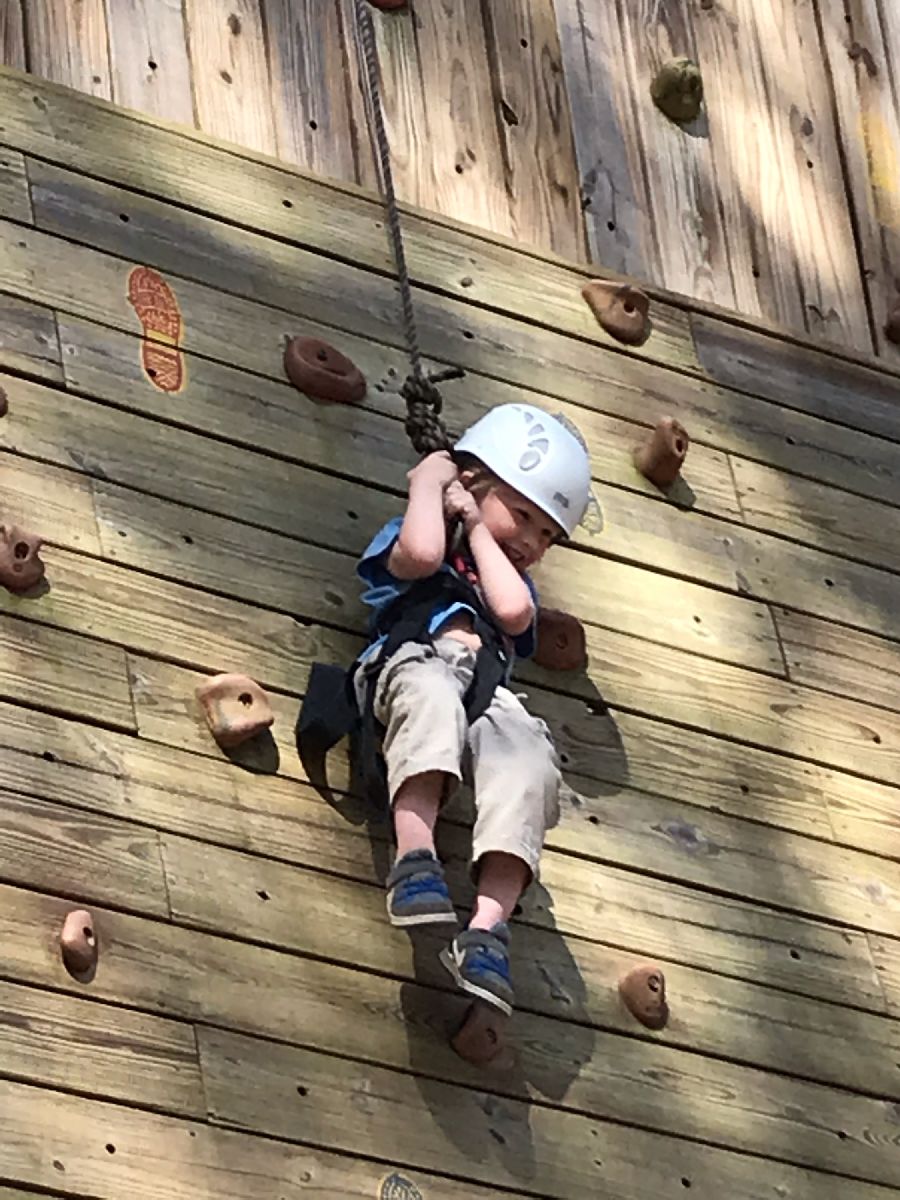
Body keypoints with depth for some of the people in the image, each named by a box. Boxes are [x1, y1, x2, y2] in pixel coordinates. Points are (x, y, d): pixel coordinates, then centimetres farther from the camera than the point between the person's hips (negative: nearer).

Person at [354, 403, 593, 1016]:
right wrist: (427, 482, 15)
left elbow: (513, 612, 11)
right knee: (433, 694, -42)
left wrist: (477, 530, 22)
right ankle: (415, 857, -53)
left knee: (530, 764, -31)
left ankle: (489, 927, -43)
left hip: (487, 699, 4)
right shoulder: (404, 539, 28)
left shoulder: (510, 581, 40)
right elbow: (421, 552, -2)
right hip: (415, 664, -3)